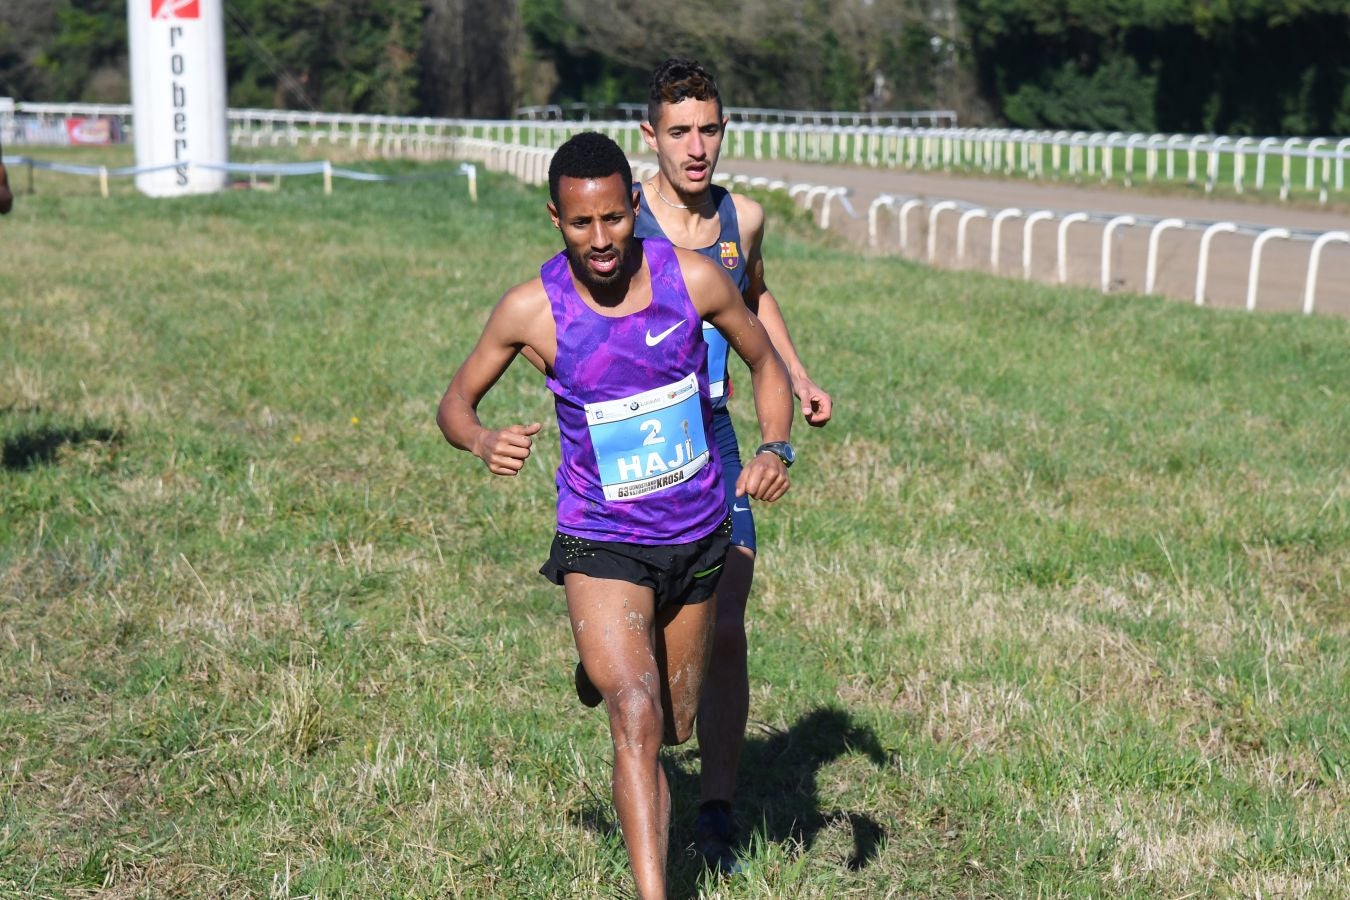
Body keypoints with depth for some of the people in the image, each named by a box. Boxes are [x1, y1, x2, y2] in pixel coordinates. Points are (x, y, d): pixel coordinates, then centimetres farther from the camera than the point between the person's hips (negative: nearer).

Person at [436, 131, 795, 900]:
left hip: (698, 537, 3)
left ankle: (605, 667, 56)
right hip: (601, 544, -3)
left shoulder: (692, 278, -13)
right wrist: (484, 442, -25)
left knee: (675, 728, 20)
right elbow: (455, 402, -2)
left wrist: (776, 449, -14)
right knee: (637, 719, -23)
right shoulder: (531, 309, -16)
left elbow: (765, 363, 4)